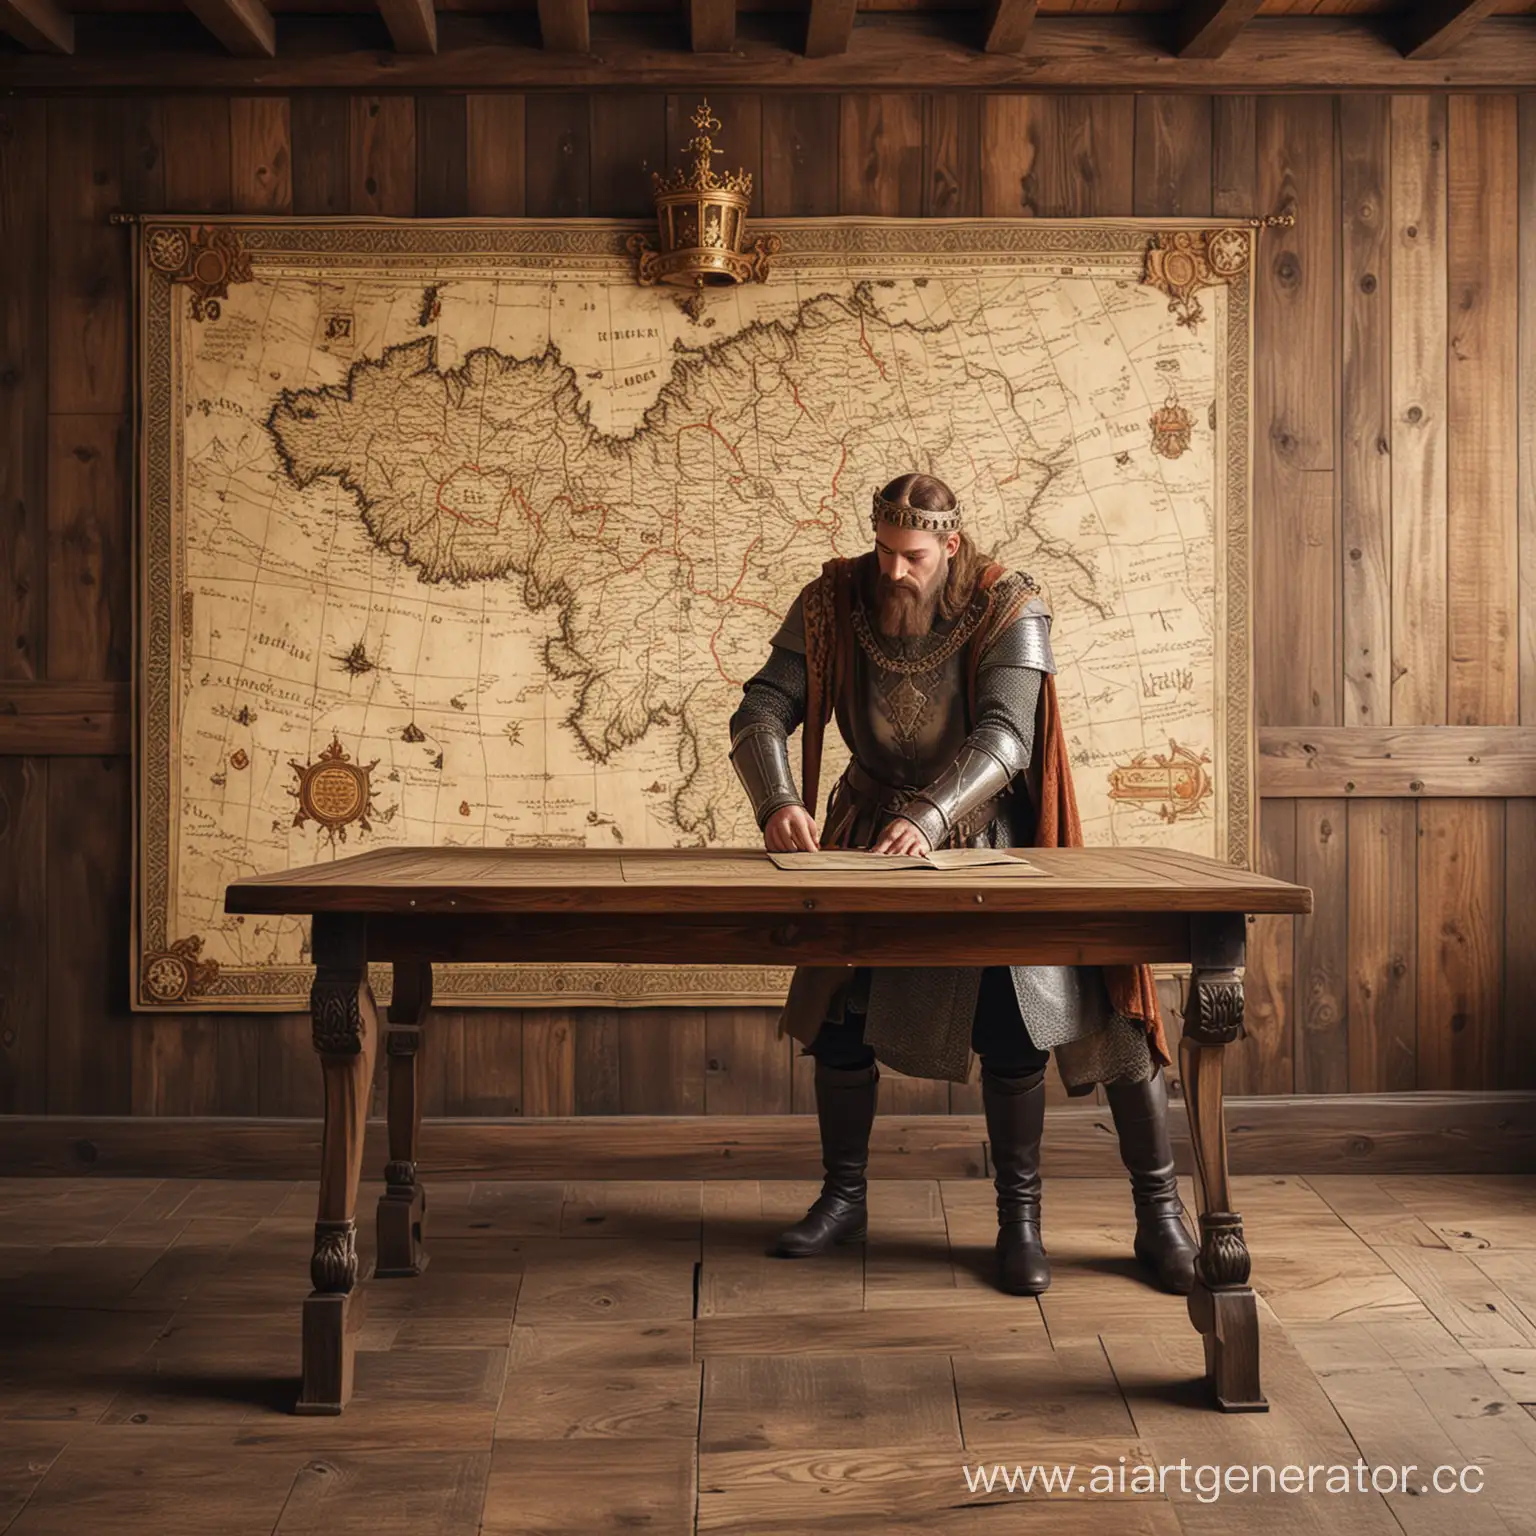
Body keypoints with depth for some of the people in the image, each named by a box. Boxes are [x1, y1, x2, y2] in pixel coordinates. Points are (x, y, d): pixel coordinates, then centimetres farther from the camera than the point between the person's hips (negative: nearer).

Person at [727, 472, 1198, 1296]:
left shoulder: (1009, 609, -17)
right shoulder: (833, 602, -10)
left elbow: (1003, 736, -28)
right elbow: (762, 710, -15)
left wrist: (929, 819, -43)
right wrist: (778, 802, -35)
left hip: (988, 837, -3)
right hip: (870, 831, 3)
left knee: (1009, 1025, -11)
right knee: (840, 1012, 4)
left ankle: (1019, 1218, 5)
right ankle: (843, 1197, 23)